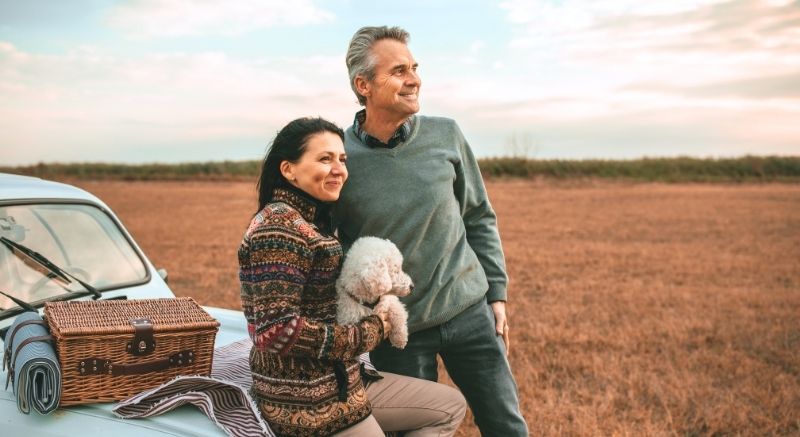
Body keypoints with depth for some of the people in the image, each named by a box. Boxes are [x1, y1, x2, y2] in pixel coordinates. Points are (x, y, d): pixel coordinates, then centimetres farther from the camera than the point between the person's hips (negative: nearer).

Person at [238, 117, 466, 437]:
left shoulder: (313, 221, 10)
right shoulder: (280, 226, -20)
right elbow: (277, 330, -27)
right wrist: (368, 334, -16)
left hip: (338, 381, 9)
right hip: (307, 401, -9)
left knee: (451, 406, 15)